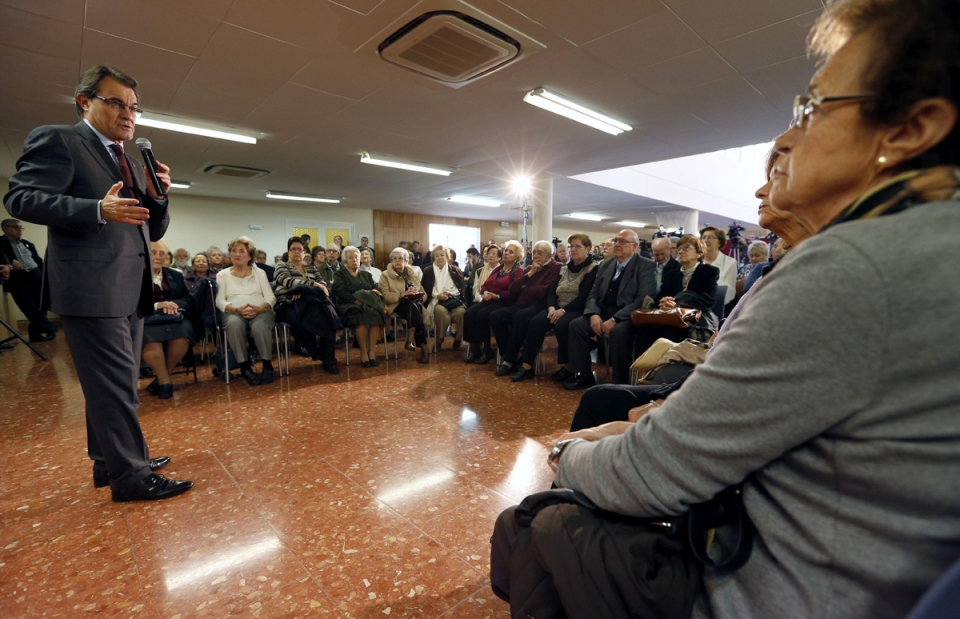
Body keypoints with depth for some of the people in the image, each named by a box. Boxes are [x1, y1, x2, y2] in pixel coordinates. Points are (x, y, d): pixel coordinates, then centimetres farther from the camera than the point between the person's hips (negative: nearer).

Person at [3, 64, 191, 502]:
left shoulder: (132, 165, 21)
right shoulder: (55, 140, 0)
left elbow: (153, 231, 19)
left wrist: (158, 196, 2)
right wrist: (99, 210, -23)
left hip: (130, 291, 8)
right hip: (92, 289, -8)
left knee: (114, 384, 15)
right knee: (114, 385, -5)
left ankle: (109, 461, 28)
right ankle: (130, 474, 5)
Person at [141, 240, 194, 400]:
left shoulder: (176, 275, 21)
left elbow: (187, 298, 13)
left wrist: (174, 304, -9)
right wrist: (157, 305, -15)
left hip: (173, 318, 3)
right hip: (146, 319, -2)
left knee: (183, 335, -32)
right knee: (150, 339, -36)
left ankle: (162, 378, -13)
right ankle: (165, 380, -20)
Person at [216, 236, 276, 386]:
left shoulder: (259, 273, 16)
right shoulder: (222, 275, 17)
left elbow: (271, 297, 5)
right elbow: (220, 301, 5)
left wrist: (259, 308, -17)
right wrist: (237, 309, -16)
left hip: (260, 311, 0)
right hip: (234, 312, 0)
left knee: (259, 326, -37)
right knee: (234, 324, -37)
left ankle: (267, 365, -23)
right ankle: (244, 367, -27)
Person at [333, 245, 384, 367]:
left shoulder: (366, 274, 27)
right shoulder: (340, 274, 14)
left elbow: (377, 289, 15)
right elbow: (340, 292, -4)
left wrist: (372, 292, -9)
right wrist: (355, 300, -19)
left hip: (368, 304, 3)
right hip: (349, 305, -3)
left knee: (375, 313, -33)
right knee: (361, 315, -38)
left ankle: (371, 351, -29)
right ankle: (363, 352, -28)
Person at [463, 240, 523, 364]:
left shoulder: (518, 272, -1)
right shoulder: (497, 268, 22)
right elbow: (485, 285, 18)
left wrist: (496, 295, -19)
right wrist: (485, 292, -5)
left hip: (504, 303, -6)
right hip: (489, 300, 6)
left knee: (482, 315, -30)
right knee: (469, 313, -21)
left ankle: (486, 349, -15)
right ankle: (474, 348, -17)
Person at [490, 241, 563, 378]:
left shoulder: (556, 268, 0)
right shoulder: (528, 268, 21)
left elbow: (543, 292, -15)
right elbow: (512, 291, 11)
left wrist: (524, 288, 2)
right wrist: (529, 274, 1)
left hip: (539, 307, -7)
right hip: (521, 305, 7)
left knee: (520, 316, -36)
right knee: (495, 316, -16)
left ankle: (509, 360, -21)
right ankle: (513, 355, -10)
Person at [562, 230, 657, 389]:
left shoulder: (646, 266, -5)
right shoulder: (605, 264, 13)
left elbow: (644, 299, -17)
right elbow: (594, 293, 11)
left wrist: (615, 319, -25)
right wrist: (594, 314, -11)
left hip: (629, 317, -6)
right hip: (603, 314, 6)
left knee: (618, 331, -36)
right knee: (576, 324, -14)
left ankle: (620, 381, -19)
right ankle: (583, 374, -3)